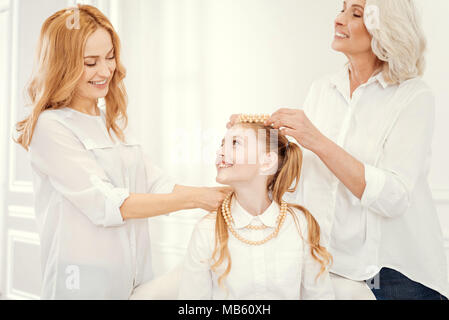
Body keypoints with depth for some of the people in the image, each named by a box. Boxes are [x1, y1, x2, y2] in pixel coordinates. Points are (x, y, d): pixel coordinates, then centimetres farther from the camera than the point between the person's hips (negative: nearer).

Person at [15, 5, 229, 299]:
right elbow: (105, 204, -18)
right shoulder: (50, 127, -11)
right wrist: (195, 199, -16)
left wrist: (226, 194, -6)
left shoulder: (113, 123, 12)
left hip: (137, 277, 7)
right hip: (85, 283, -6)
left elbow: (158, 185, 6)